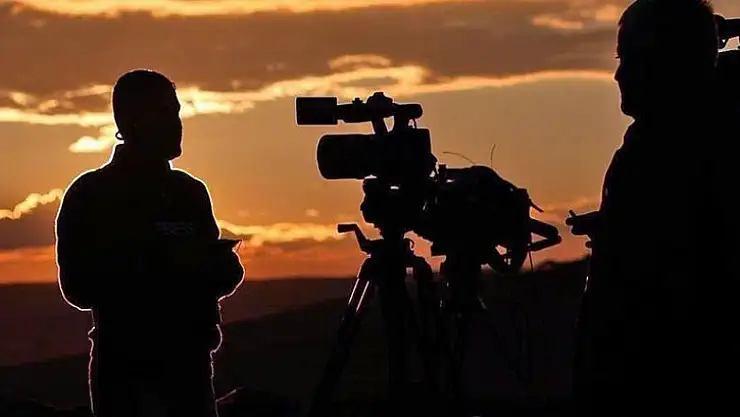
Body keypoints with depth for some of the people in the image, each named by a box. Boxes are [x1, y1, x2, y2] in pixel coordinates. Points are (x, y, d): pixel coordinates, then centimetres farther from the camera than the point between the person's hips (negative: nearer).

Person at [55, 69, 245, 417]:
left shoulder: (190, 193, 14)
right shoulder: (89, 196, 0)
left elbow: (222, 276, 17)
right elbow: (79, 287, -8)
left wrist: (220, 265, -7)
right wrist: (160, 267, -17)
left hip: (191, 362, 4)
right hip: (125, 369, -4)